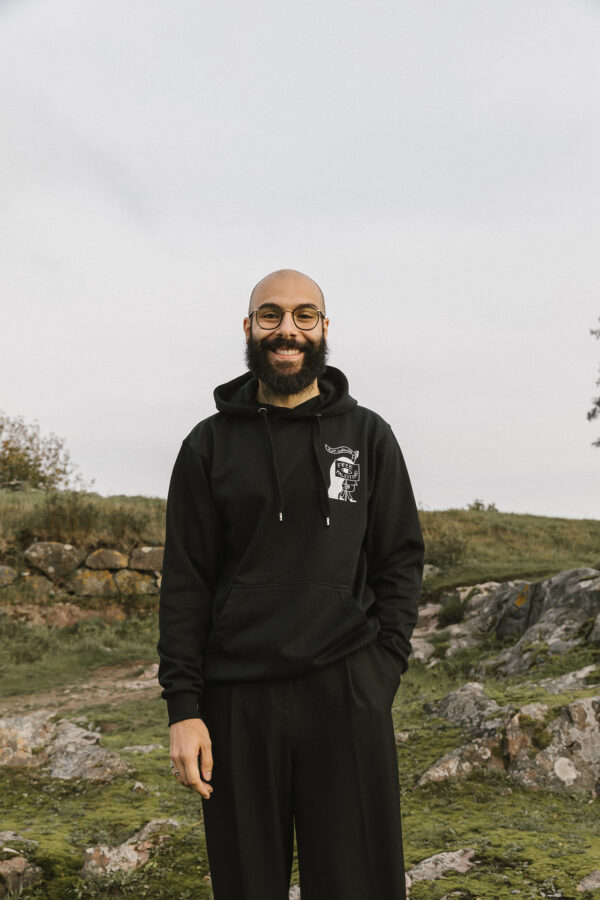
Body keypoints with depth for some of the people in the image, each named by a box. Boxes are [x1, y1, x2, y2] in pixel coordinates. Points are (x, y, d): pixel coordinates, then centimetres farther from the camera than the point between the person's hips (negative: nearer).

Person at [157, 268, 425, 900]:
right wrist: (183, 705, -4)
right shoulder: (211, 443, 6)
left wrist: (384, 665, -5)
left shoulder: (367, 435, 8)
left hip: (345, 690, 0)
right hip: (237, 698, 0)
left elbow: (400, 558, 8)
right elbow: (184, 582, 3)